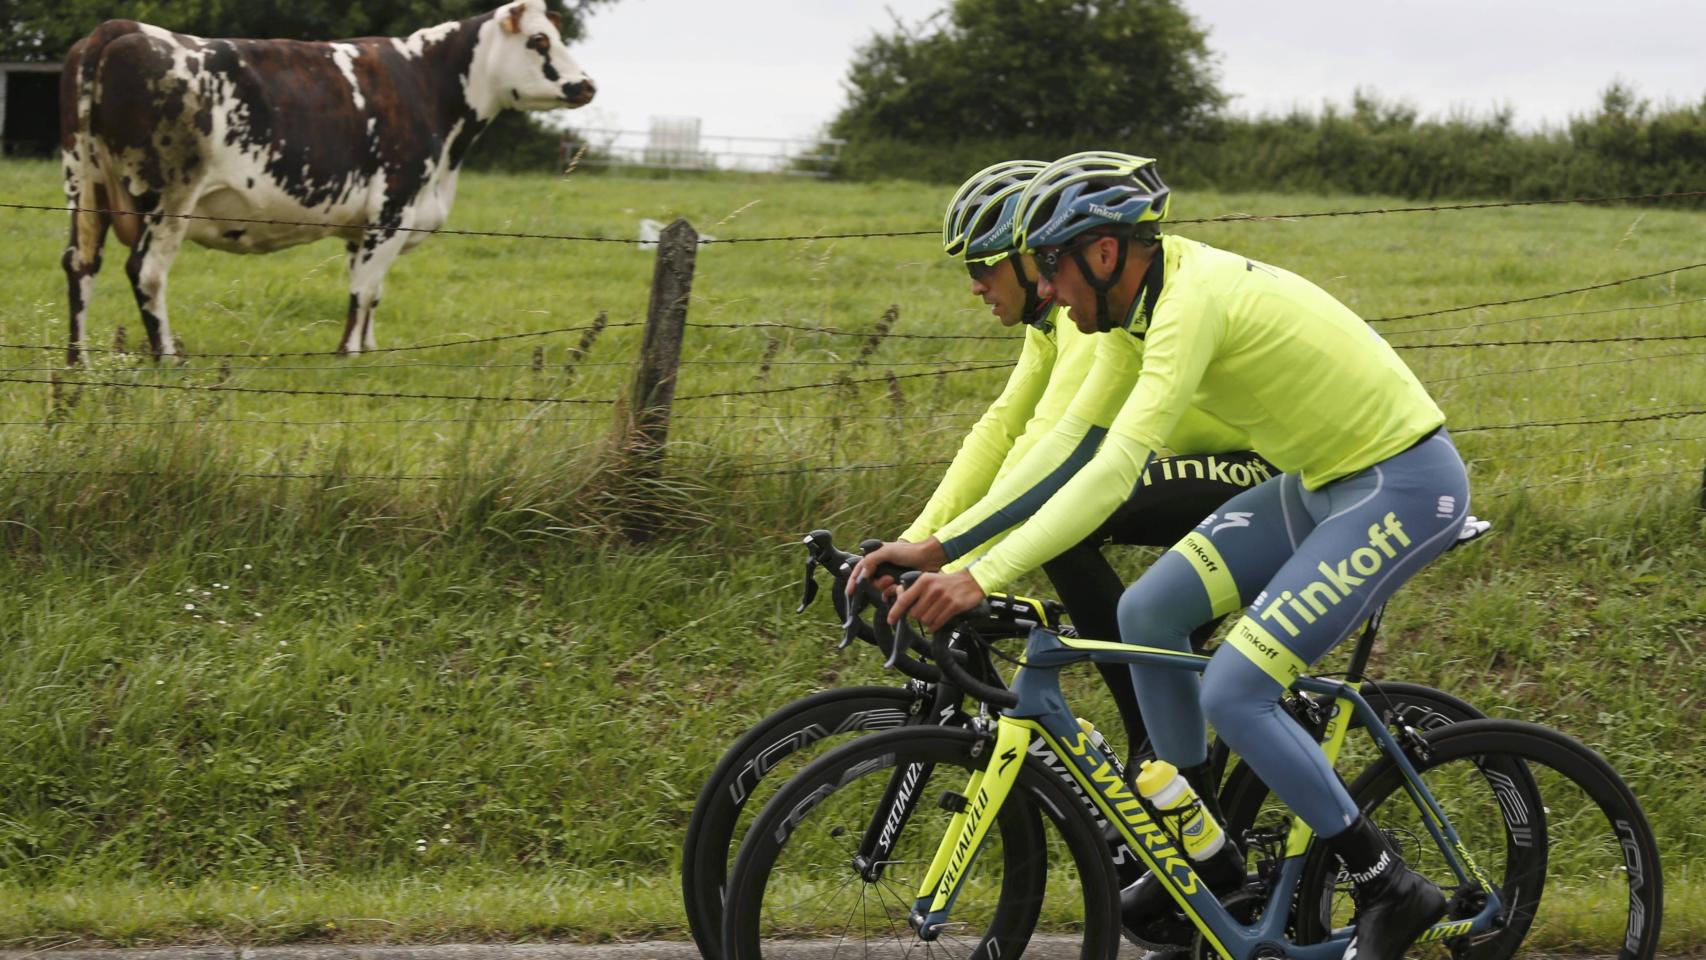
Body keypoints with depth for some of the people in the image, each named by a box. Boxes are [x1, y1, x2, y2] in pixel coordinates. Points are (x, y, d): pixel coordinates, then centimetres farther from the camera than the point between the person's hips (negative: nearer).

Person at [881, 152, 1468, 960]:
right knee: (1147, 613, 2)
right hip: (1328, 480, 10)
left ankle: (1390, 890, -1)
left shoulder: (1194, 299, -26)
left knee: (1233, 692, -15)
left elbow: (1113, 471, -35)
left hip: (1405, 488, -10)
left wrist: (980, 577, -38)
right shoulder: (1164, 285, 4)